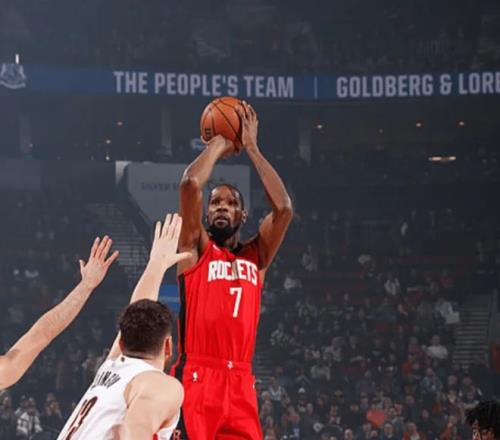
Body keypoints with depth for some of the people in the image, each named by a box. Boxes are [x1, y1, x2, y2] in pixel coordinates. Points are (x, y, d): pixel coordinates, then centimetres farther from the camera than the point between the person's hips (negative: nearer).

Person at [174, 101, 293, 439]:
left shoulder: (256, 256, 18)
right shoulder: (196, 249, 8)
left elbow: (284, 208, 2)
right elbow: (191, 184, -7)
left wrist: (251, 148, 6)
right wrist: (219, 143, 8)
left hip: (240, 384, 4)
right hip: (196, 379, -4)